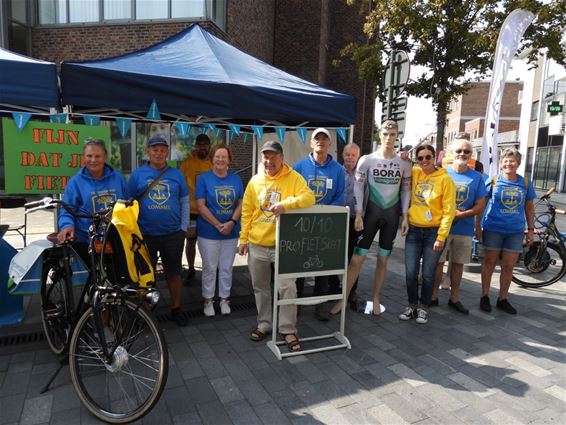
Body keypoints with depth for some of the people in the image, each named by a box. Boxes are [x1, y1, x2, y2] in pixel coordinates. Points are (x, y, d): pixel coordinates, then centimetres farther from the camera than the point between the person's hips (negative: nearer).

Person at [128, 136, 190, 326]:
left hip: (173, 234, 1)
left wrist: (183, 228, 1)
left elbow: (185, 203, 5)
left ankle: (176, 309, 28)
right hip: (145, 235, 0)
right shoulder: (137, 174, -1)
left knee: (174, 272, 12)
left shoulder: (176, 174, 1)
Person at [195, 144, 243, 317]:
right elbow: (201, 206, -10)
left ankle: (224, 299, 27)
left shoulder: (236, 179, 4)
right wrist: (218, 225, -16)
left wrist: (232, 222, -13)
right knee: (210, 268, 7)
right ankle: (208, 300, 23)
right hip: (208, 232, -3)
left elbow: (241, 204, 3)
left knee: (226, 268, 12)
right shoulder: (204, 178, -5)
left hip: (231, 231, 3)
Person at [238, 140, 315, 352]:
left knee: (287, 288, -2)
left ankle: (288, 329, 15)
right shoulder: (254, 181, 5)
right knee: (260, 287, 15)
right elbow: (247, 212, 8)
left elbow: (309, 198, -18)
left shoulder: (293, 178, -4)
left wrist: (286, 203, -32)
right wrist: (243, 239, 5)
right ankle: (264, 324, 33)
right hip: (257, 245, 4)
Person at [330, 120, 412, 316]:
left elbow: (406, 190, 7)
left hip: (392, 215, 2)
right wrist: (358, 214, -11)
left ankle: (376, 299, 24)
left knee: (383, 259, 10)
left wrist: (405, 216, 1)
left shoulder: (404, 163, 3)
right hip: (371, 212, -2)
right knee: (357, 258, -4)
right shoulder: (367, 160, -4)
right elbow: (358, 188, -5)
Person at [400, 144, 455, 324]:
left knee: (428, 274, 6)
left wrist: (441, 237, -13)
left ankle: (423, 307, 24)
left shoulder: (445, 179, -8)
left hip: (433, 231, -3)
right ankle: (412, 305, 23)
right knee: (411, 273, 3)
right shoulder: (414, 173, 3)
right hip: (413, 230, 3)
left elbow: (449, 210, -9)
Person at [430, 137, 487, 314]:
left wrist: (460, 214, -15)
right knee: (438, 262, 4)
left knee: (458, 264, 11)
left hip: (465, 229, 2)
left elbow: (480, 205, 0)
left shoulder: (477, 177, 2)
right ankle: (433, 296, 18)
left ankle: (454, 298, 24)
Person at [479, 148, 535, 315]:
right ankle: (485, 297, 20)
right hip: (493, 229, -2)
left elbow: (529, 207, 11)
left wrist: (531, 229, 8)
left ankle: (503, 299, 23)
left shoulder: (525, 183, 4)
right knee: (489, 263, 8)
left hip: (516, 231, 2)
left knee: (508, 267, 8)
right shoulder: (493, 181, -3)